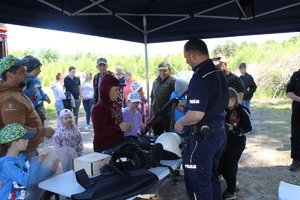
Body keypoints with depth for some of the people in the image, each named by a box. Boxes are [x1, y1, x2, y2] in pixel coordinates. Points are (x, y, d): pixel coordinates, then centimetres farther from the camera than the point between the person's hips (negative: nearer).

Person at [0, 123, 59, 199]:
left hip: (27, 196, 8)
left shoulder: (22, 157, 7)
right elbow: (27, 181, -28)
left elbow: (34, 174, 18)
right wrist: (38, 162, -34)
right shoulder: (7, 164, -19)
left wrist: (51, 171, 10)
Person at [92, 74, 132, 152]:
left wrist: (125, 126, 5)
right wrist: (119, 127, -21)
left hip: (117, 145, 8)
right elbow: (99, 132, -22)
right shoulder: (99, 108, -16)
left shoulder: (116, 105, 10)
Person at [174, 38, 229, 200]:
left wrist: (180, 123, -10)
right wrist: (189, 106, 25)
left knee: (198, 182, 4)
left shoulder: (200, 77, -21)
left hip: (203, 136, -9)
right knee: (212, 177, 22)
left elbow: (196, 115, -28)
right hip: (220, 132, 10)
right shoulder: (219, 73, 9)